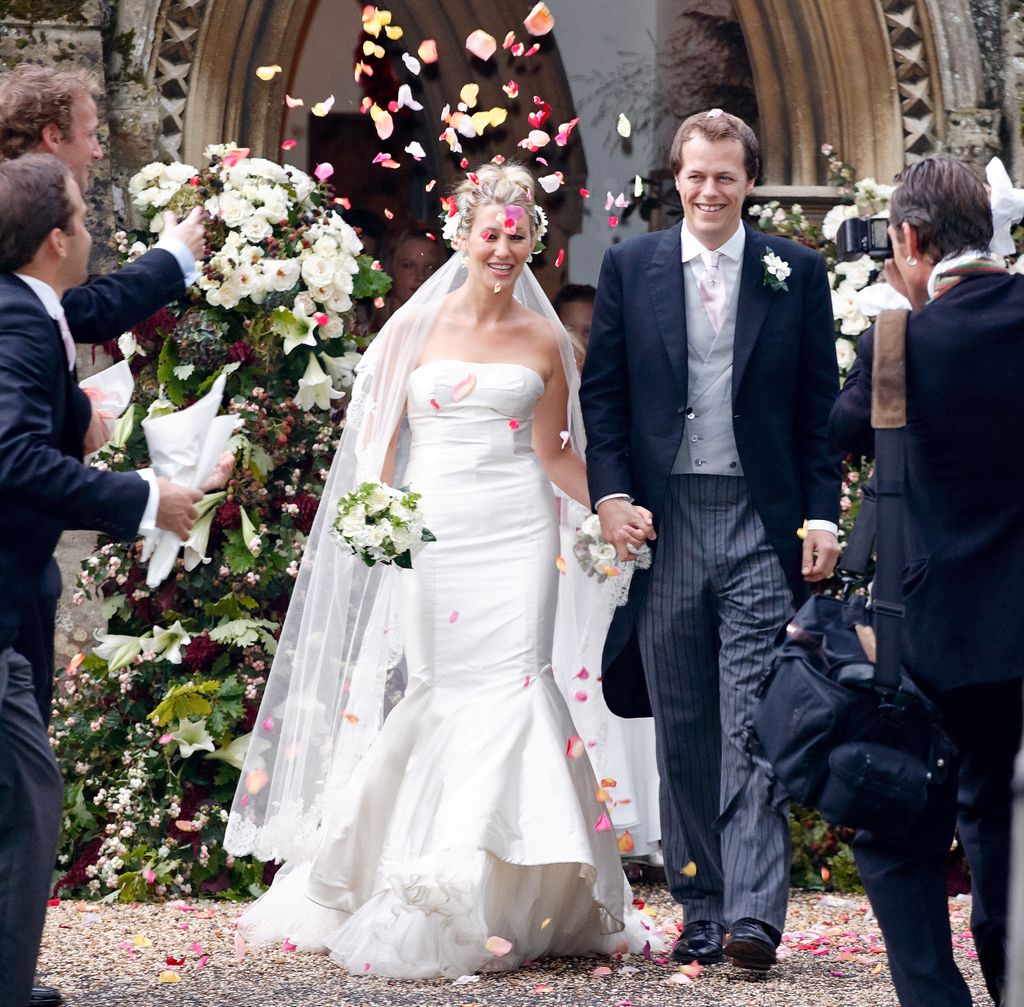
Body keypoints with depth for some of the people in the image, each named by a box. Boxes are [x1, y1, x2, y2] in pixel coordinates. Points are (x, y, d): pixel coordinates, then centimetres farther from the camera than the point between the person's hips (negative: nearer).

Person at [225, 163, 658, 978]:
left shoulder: (543, 340, 9)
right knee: (438, 690, -4)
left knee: (510, 682, -9)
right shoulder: (417, 327, 6)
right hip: (430, 532, -1)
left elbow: (555, 455, 12)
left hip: (515, 534, 1)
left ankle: (498, 901, -2)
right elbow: (376, 438, 6)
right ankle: (420, 901, 8)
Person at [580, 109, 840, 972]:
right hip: (665, 521, 2)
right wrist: (610, 494, -4)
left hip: (762, 524, -2)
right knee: (683, 732, 7)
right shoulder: (630, 267, 8)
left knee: (755, 722, -9)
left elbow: (820, 407, 5)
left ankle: (754, 915, -14)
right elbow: (602, 391, 8)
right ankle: (702, 911, 14)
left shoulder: (797, 273, 5)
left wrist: (822, 515, -2)